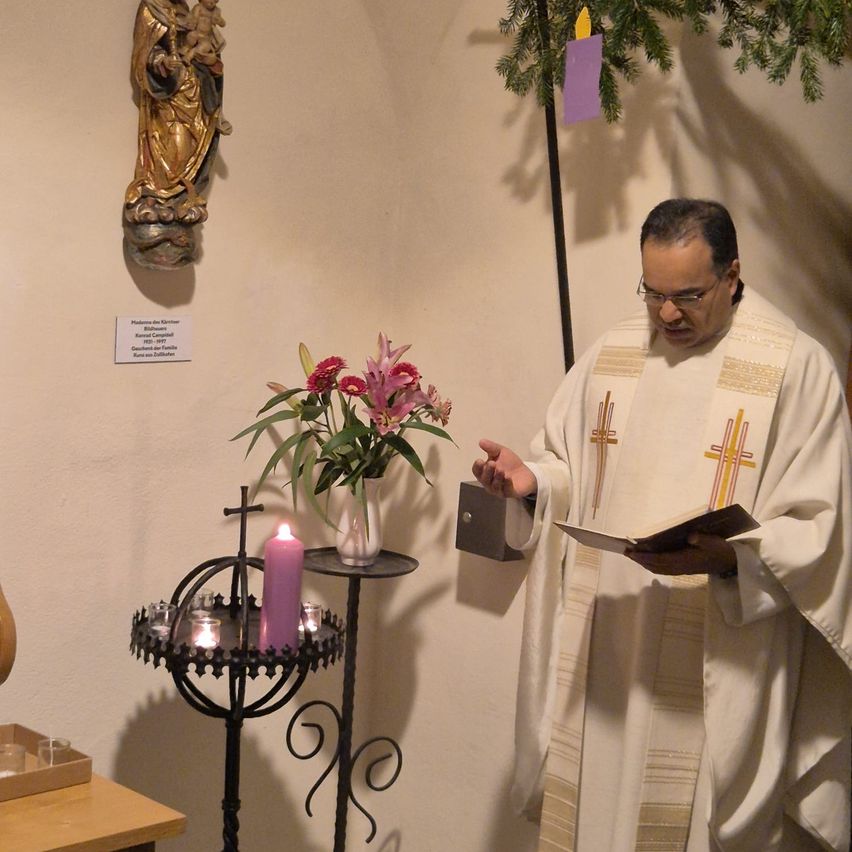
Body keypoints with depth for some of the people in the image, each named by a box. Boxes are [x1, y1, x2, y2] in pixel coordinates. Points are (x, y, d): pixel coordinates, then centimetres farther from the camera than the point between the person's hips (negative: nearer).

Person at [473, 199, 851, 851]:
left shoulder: (797, 369, -8)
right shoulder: (612, 355, 8)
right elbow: (569, 473, 17)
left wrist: (729, 556, -25)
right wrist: (530, 479, -5)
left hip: (719, 673, -4)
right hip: (601, 653, 4)